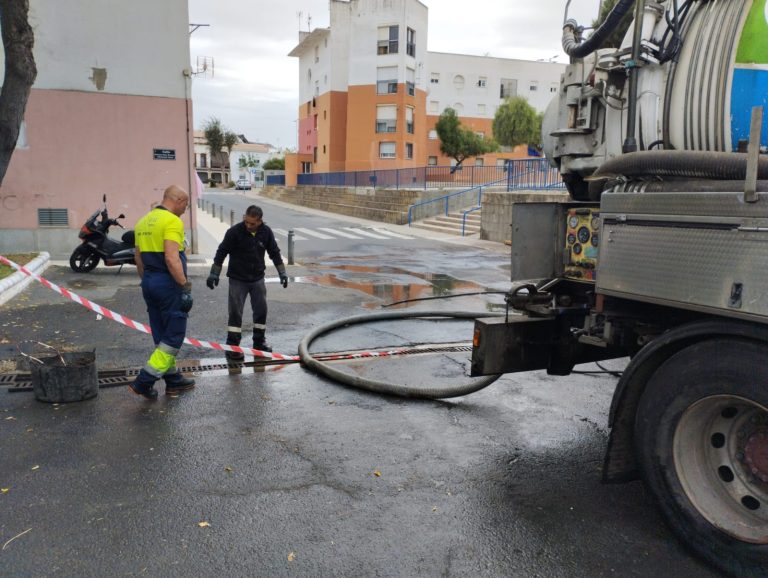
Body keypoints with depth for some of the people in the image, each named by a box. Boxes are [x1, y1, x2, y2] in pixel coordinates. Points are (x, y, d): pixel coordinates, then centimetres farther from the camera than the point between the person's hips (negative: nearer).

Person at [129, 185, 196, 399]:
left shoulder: (143, 221, 13)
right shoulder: (172, 221, -14)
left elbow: (139, 259, 17)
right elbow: (171, 258, -23)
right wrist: (185, 287, -19)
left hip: (149, 283, 9)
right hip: (169, 283, -9)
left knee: (162, 336, 14)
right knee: (174, 336, 0)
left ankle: (174, 380, 24)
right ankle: (144, 381, -2)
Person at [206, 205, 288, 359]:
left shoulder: (266, 232, -4)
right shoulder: (234, 232, -15)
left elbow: (274, 252, 8)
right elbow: (221, 252, -9)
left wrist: (282, 272, 8)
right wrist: (214, 273, -10)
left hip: (258, 278, 4)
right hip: (237, 279, -4)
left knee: (261, 310, 8)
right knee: (235, 312, -3)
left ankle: (259, 342, 23)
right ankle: (232, 346, 4)